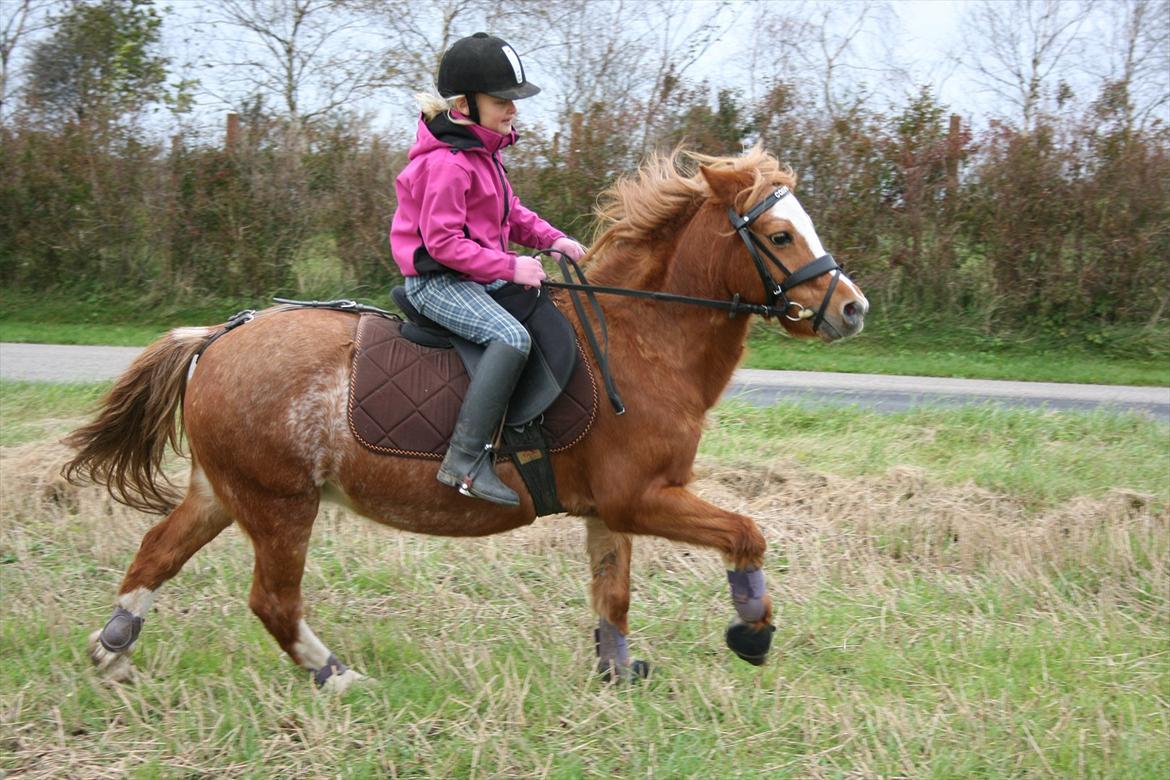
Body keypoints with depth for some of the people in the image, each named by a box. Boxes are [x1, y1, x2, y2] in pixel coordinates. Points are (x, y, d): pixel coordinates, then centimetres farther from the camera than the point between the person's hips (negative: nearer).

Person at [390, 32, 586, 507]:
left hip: (479, 275, 11)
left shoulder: (482, 152, 12)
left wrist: (550, 238, 3)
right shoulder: (446, 163, -21)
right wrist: (510, 267, -24)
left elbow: (509, 211, 21)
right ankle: (465, 462, -34)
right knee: (512, 336, -30)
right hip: (437, 281, -11)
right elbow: (442, 241, -24)